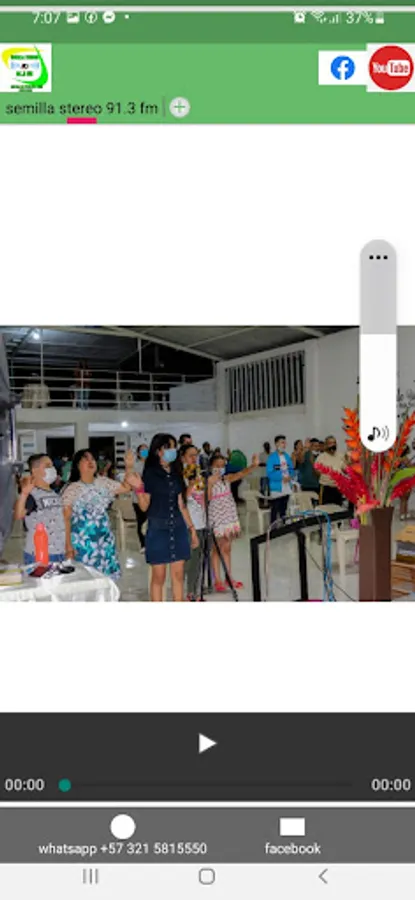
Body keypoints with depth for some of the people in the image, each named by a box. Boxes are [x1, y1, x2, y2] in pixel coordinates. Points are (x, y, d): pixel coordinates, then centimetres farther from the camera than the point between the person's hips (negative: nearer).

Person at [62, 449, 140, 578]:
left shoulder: (103, 482, 8)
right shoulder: (71, 489, -6)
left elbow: (126, 488, 10)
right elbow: (66, 519, -7)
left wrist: (129, 467, -4)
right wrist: (68, 546, -11)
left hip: (104, 541, 5)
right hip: (83, 543, -5)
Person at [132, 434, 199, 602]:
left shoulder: (176, 474, 10)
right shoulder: (150, 474, -6)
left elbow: (181, 505, 13)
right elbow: (144, 506, -9)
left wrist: (191, 528, 12)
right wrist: (139, 488, -25)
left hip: (178, 528, 5)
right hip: (158, 528, -5)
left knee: (178, 575, 8)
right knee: (159, 577, 2)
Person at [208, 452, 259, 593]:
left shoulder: (227, 478, 4)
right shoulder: (208, 481, -9)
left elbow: (241, 473, -11)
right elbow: (206, 499, -20)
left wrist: (254, 465, -27)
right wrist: (210, 483, -27)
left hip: (229, 516, 5)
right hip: (216, 518, -5)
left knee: (227, 548, 14)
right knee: (217, 549, 2)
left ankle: (229, 578, 23)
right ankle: (217, 580, 9)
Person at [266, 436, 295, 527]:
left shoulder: (287, 456, 11)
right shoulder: (271, 457, -9)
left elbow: (291, 469, 14)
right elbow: (269, 473, -15)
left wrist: (290, 477, -7)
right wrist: (282, 477, -22)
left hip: (287, 488, 6)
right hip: (276, 488, -6)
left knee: (284, 510, 15)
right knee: (275, 510, -2)